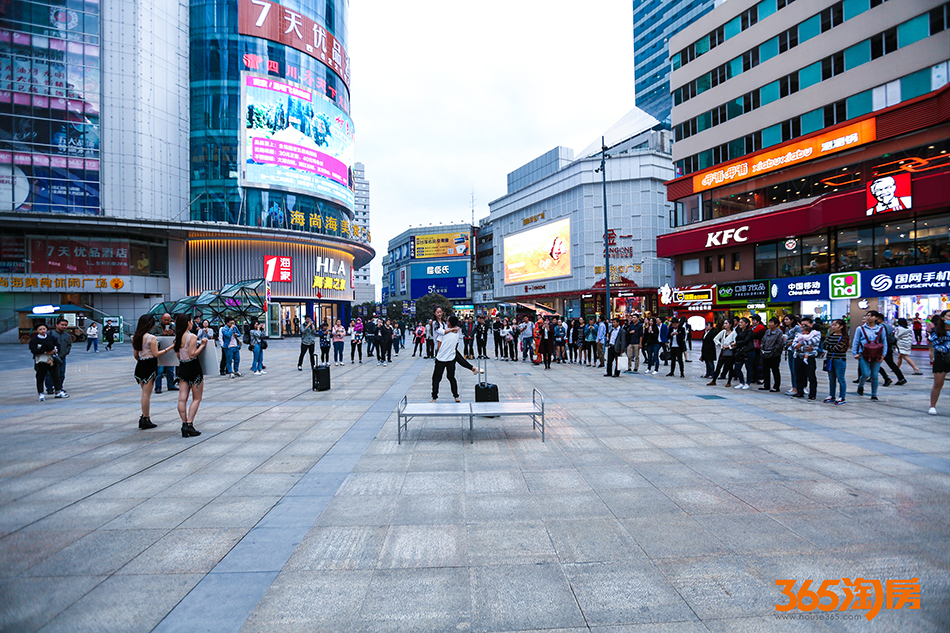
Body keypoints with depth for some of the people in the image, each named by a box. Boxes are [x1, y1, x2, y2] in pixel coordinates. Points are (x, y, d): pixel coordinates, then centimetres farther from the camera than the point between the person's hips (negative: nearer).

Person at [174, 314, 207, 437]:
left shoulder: (177, 337, 7)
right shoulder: (192, 337, -15)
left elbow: (178, 355, 12)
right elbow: (192, 354, -19)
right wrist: (202, 345, -11)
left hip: (182, 367, 7)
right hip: (193, 367, -7)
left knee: (182, 398, 4)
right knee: (196, 398, 3)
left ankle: (184, 424, 6)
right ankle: (189, 424, -4)